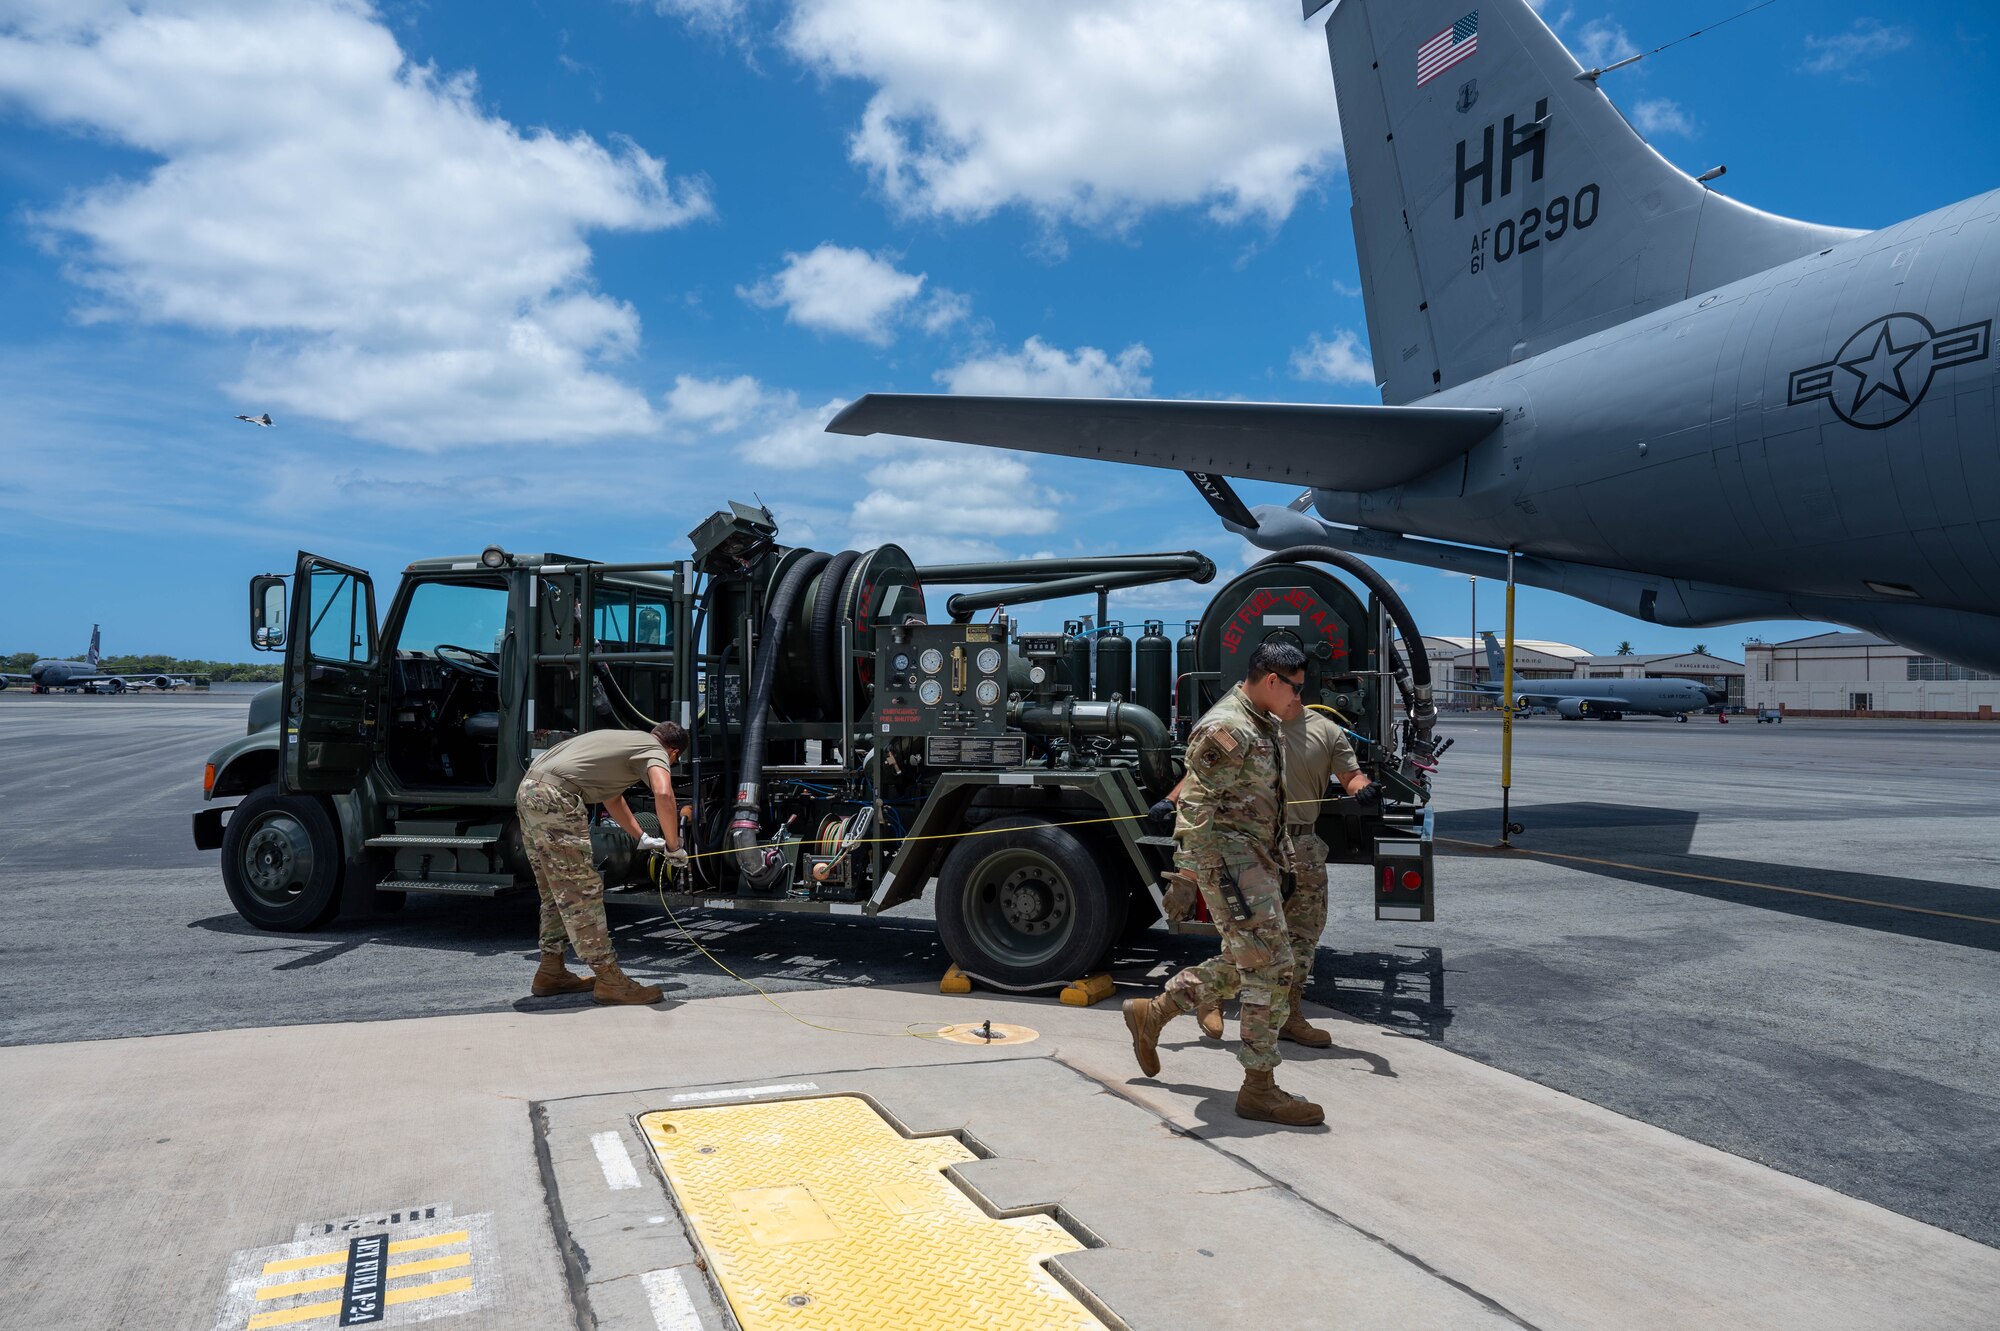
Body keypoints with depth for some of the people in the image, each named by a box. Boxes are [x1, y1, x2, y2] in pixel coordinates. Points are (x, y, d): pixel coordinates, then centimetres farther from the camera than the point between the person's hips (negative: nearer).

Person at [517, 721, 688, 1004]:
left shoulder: (625, 739, 28)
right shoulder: (655, 751, 2)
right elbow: (663, 793, -20)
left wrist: (643, 839, 44)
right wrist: (673, 847, -8)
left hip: (528, 789, 9)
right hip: (555, 798, -9)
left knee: (556, 893, 19)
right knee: (581, 892, -5)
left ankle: (550, 973, 25)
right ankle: (609, 979, 0)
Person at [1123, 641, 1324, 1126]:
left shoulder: (1267, 725, 14)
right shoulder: (1224, 731, -18)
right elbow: (1197, 806, -21)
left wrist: (1280, 859, 26)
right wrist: (1189, 877, -22)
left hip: (1259, 860, 10)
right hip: (1230, 861, -10)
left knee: (1241, 965, 18)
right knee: (1270, 969, -8)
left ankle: (1151, 1014, 31)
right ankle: (1259, 1090, 2)